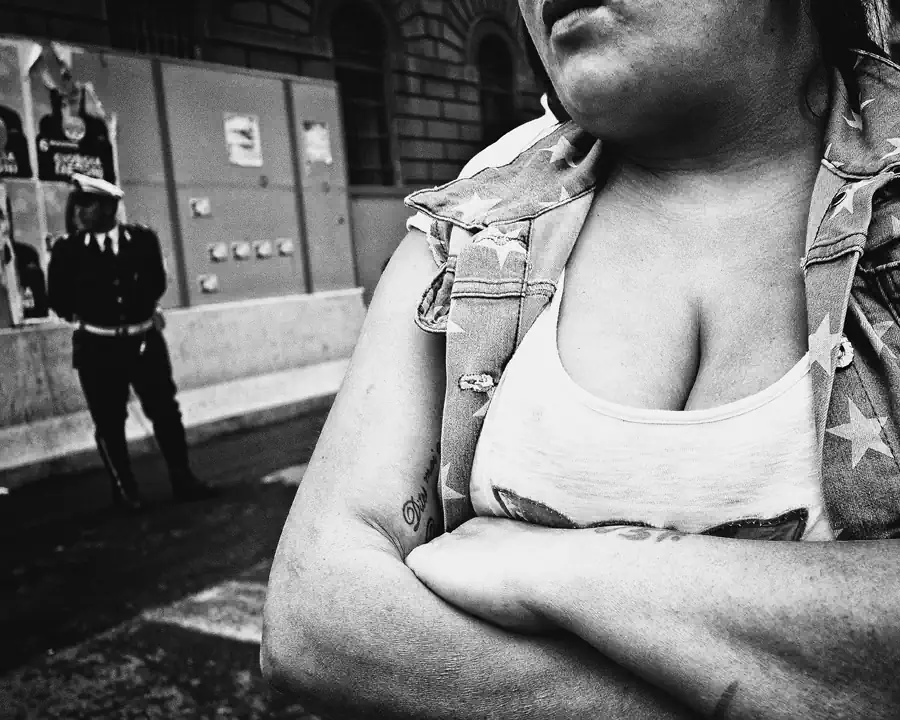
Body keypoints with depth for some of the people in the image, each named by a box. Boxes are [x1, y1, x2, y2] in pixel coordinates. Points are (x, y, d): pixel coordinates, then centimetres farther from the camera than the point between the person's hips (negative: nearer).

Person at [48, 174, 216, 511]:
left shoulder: (143, 238, -1)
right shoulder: (67, 247, -4)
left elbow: (157, 284, 4)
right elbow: (59, 300, 0)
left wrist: (139, 308, -1)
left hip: (144, 340, 1)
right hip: (96, 347, -1)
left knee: (166, 411, 5)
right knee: (109, 421, 6)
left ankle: (183, 480, 17)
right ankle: (124, 489, 21)